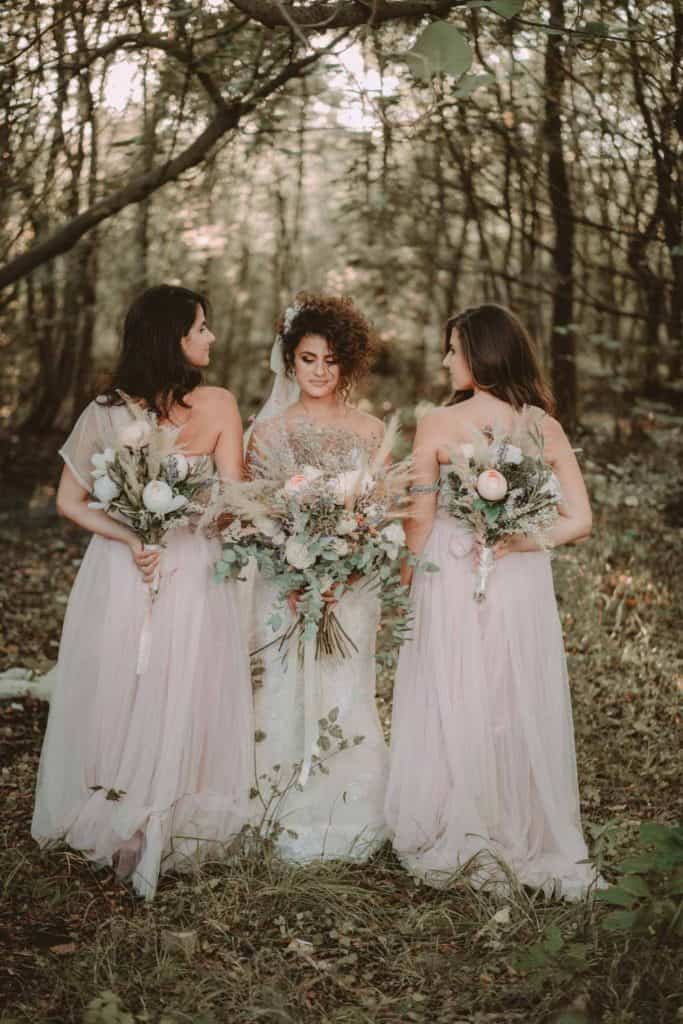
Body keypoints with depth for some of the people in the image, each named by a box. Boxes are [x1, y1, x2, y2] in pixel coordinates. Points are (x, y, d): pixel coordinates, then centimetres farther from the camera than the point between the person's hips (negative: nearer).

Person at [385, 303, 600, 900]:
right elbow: (579, 521, -3)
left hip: (452, 584, -3)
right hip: (523, 586, 3)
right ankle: (523, 845, 24)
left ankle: (455, 847, 18)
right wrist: (511, 542, -3)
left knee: (453, 714, 9)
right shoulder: (546, 427, 0)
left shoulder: (439, 426, -9)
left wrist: (409, 581, 10)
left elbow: (420, 522, -5)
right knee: (520, 714, 14)